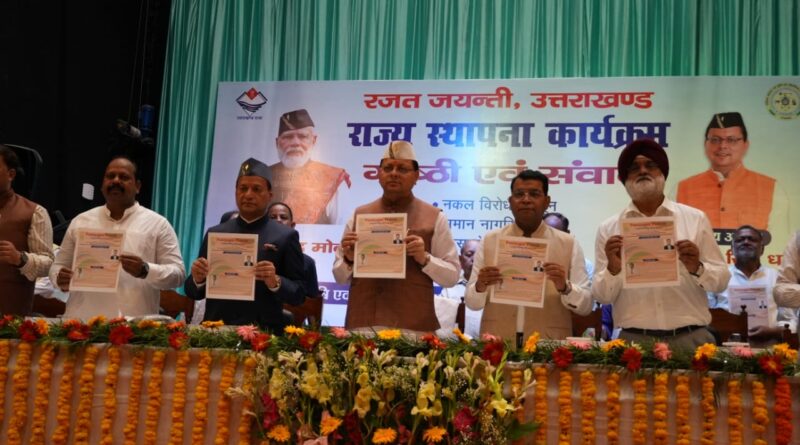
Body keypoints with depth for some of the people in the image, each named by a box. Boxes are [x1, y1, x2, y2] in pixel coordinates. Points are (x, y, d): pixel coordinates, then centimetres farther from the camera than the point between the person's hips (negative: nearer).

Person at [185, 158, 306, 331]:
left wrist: (276, 282, -19)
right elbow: (193, 292, 12)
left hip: (263, 334, -2)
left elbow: (298, 295, -1)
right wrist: (198, 279, -8)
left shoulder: (286, 236, 2)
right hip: (216, 331, 2)